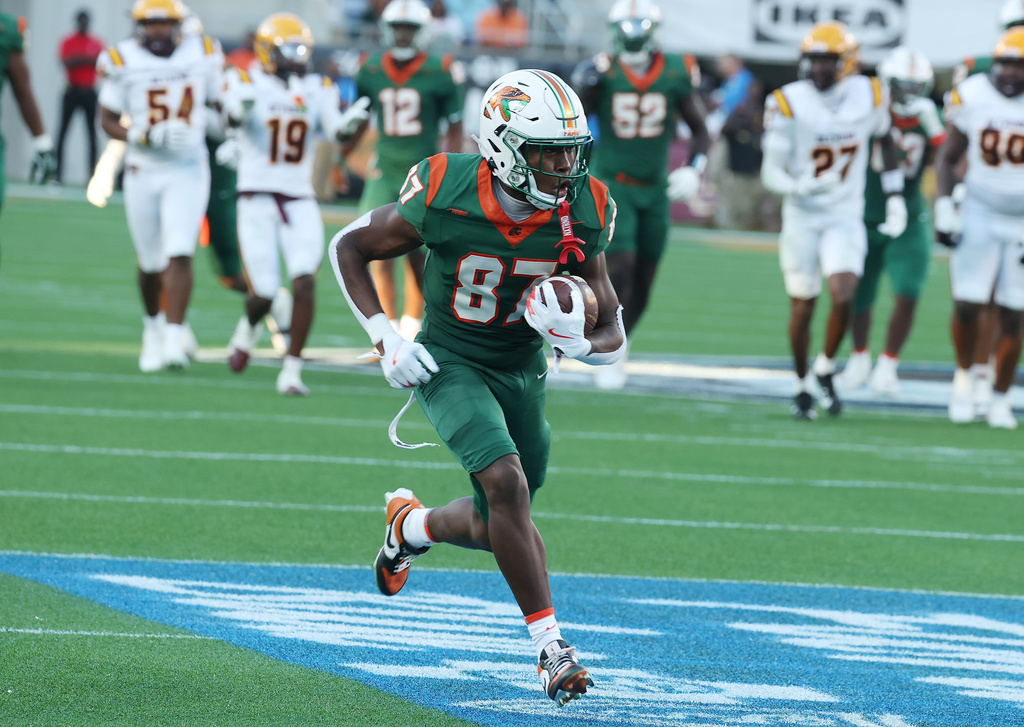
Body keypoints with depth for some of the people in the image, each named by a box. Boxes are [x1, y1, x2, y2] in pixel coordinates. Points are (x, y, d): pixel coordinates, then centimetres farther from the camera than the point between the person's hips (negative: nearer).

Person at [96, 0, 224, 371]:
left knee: (180, 254, -15)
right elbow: (108, 119, -3)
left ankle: (174, 340, -17)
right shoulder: (123, 61, -7)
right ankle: (153, 324, 38)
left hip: (188, 170, 0)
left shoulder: (202, 54, 0)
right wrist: (144, 137, -19)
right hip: (143, 171, 0)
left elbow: (221, 102, 16)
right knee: (151, 262, 10)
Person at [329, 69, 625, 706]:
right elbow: (349, 247, -8)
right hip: (451, 361, -4)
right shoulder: (446, 196, -25)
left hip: (523, 369, 4)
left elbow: (613, 338, -8)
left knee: (497, 524, 11)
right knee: (506, 482, -25)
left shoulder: (582, 215, -16)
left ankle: (413, 524, 47)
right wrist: (385, 337, -16)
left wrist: (575, 340, -31)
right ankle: (551, 647, -18)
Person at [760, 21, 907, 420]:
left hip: (846, 218, 1)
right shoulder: (789, 103, -14)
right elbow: (771, 171, -14)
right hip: (801, 218, -1)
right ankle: (802, 386, 25)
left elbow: (886, 143, 14)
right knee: (802, 307, 5)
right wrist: (800, 187, -35)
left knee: (843, 299, -16)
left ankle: (825, 370, 9)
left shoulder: (869, 96, -6)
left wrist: (895, 199, 10)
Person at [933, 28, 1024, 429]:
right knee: (966, 304, -7)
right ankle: (964, 376, 20)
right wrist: (944, 208, -7)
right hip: (979, 215, 0)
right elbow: (947, 158, 4)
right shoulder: (973, 98, -7)